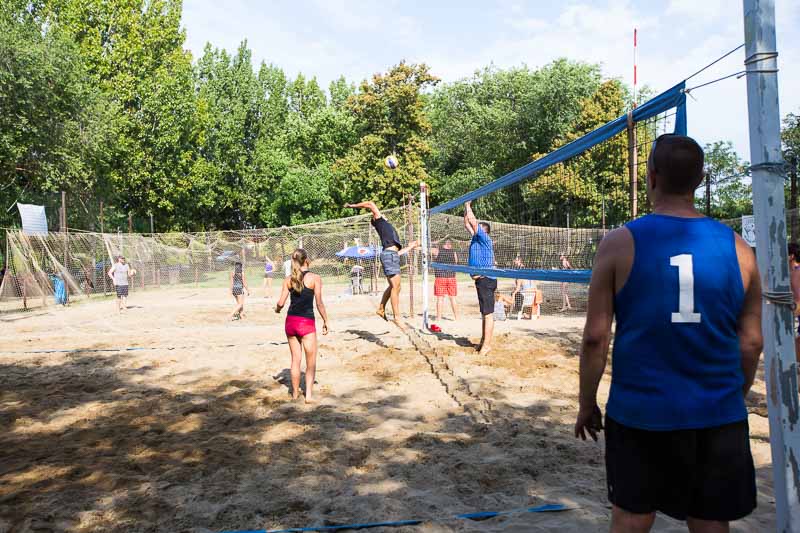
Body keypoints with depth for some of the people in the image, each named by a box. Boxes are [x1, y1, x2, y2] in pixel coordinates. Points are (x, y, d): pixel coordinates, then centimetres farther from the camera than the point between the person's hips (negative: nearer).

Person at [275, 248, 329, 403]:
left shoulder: (288, 279, 3)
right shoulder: (315, 278, -7)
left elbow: (281, 303, 0)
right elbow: (319, 304, -9)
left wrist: (277, 309, 22)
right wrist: (325, 321, 2)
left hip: (291, 321, 4)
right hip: (306, 322, -4)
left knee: (295, 359, 15)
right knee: (311, 361, 8)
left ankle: (295, 393, 24)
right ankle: (309, 394, 3)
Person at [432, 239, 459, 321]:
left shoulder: (437, 251, -3)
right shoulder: (454, 253, 2)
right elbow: (455, 264, 9)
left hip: (440, 277, -2)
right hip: (451, 278, 2)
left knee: (440, 298, 2)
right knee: (452, 298, 9)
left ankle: (439, 318, 4)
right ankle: (456, 317, 14)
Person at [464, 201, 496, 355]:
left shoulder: (485, 238, -8)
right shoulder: (476, 238, 15)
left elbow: (473, 222, -14)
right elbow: (467, 223, 22)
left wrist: (468, 207, -3)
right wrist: (466, 208, 16)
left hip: (486, 279, -10)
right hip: (480, 279, 10)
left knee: (488, 313, -8)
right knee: (484, 313, 14)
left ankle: (487, 345, -8)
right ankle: (483, 341, 21)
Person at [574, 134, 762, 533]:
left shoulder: (620, 244, -9)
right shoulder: (737, 247, 0)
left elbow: (595, 337, -8)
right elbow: (751, 342, 4)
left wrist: (587, 403, 4)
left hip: (640, 411, -2)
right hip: (717, 415, 2)